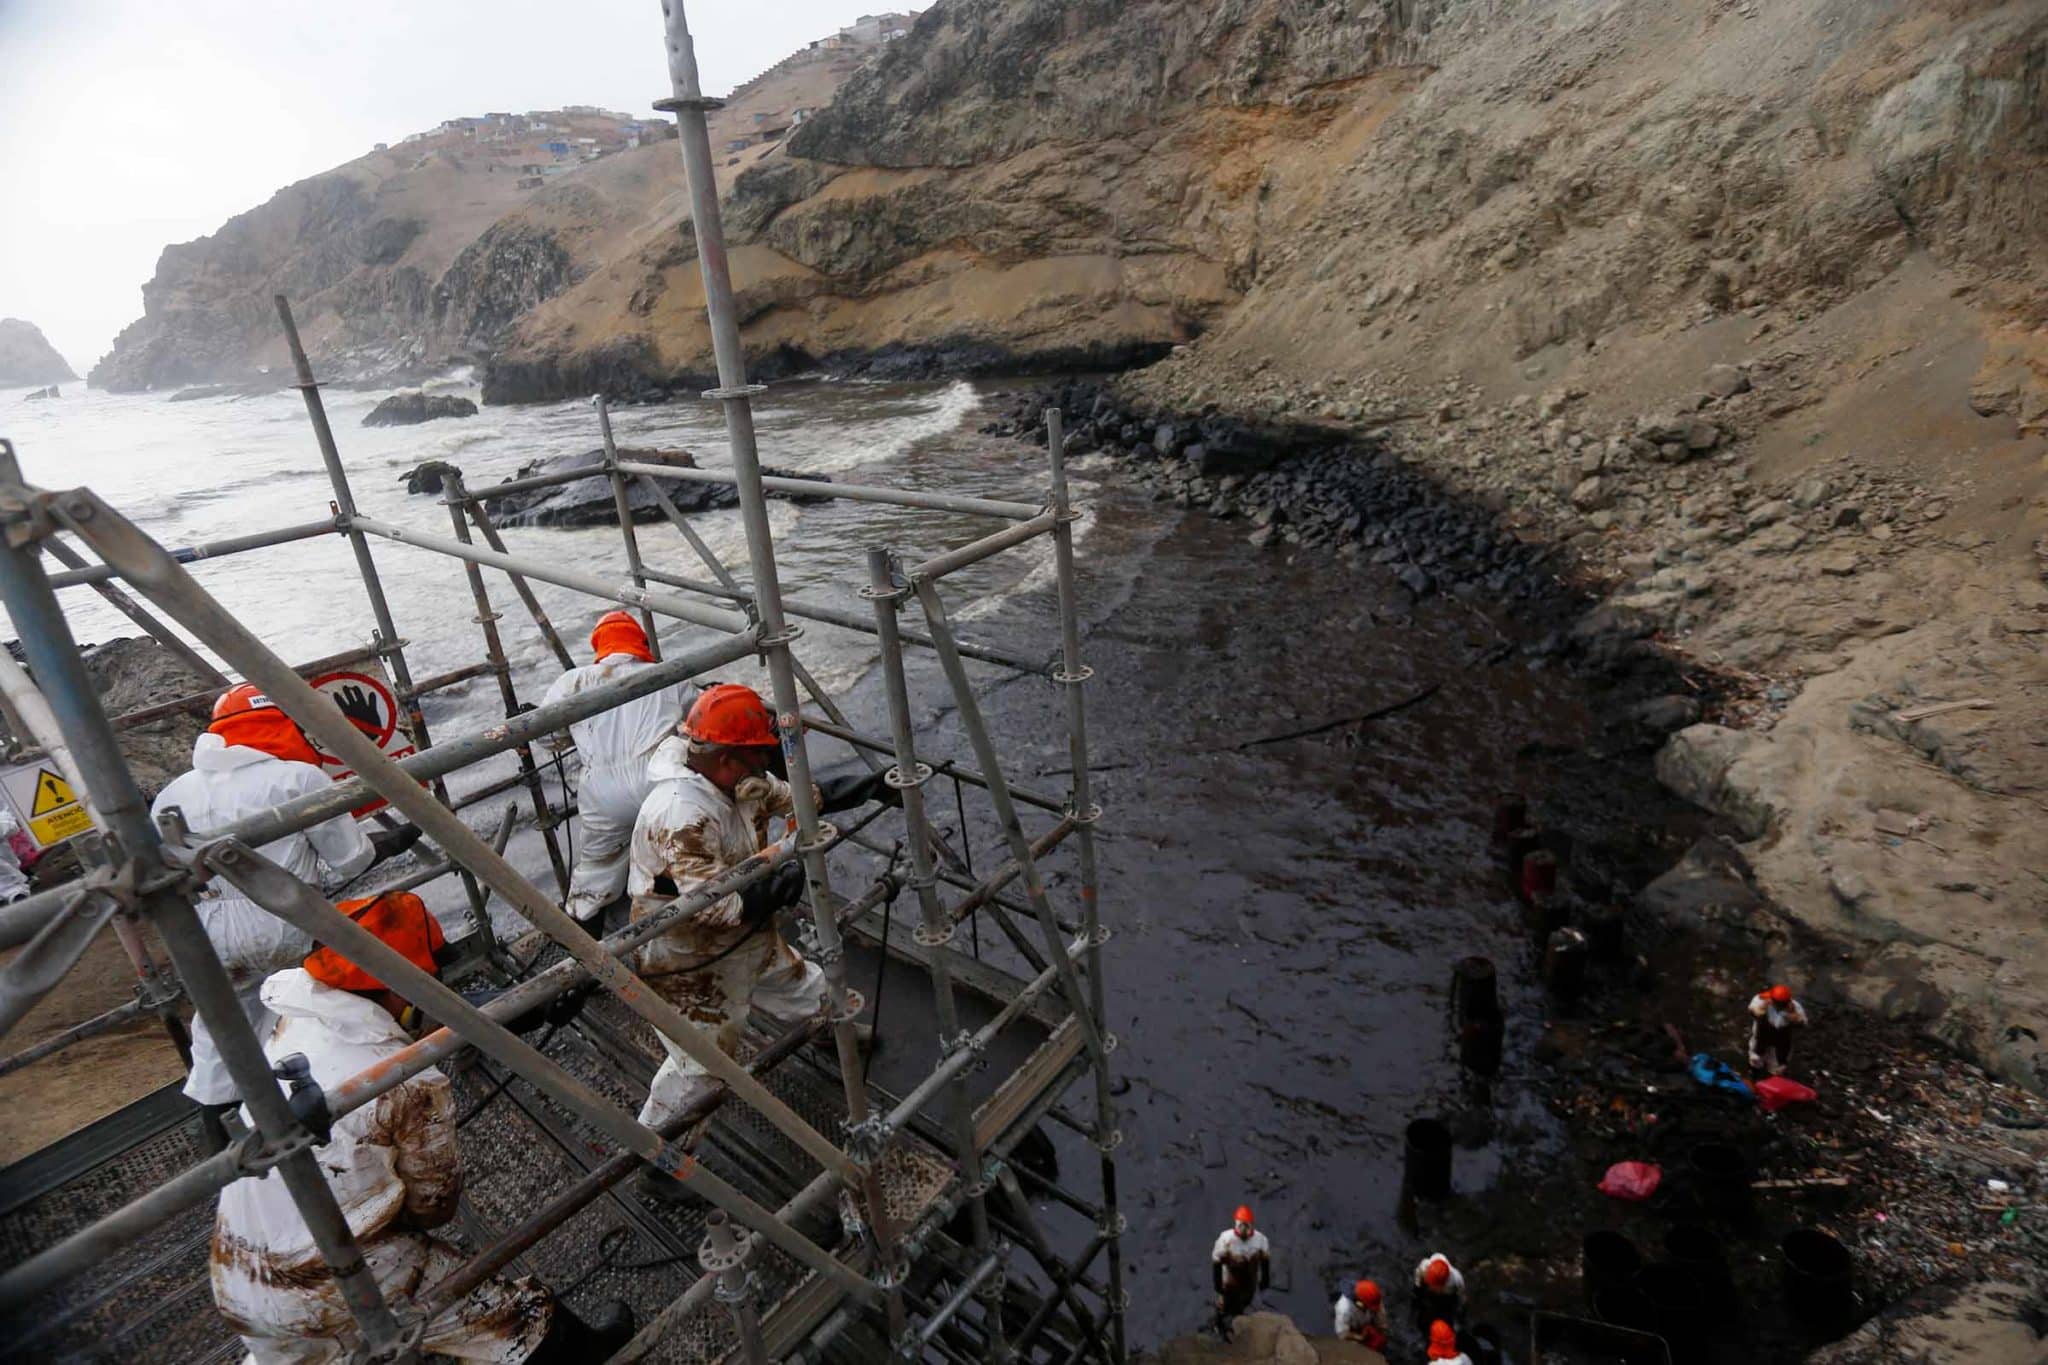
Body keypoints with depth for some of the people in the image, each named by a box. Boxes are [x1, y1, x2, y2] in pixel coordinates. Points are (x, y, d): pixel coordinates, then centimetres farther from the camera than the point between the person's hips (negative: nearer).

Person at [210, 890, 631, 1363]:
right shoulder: (415, 1086, -23)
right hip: (340, 1288, -7)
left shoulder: (288, 1027, -10)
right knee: (527, 1315, 6)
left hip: (232, 1283, 7)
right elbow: (433, 1205, -7)